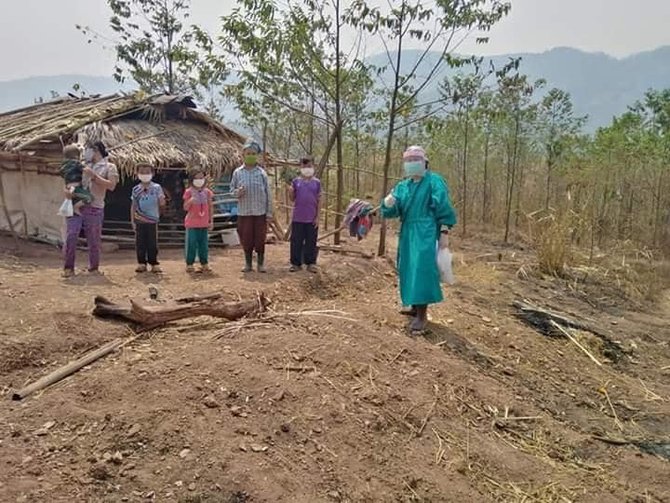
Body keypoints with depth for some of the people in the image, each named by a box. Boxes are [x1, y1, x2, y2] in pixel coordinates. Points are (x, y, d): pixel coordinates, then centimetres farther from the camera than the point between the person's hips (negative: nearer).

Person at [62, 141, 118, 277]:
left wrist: (94, 176, -12)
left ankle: (94, 268, 17)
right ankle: (68, 267, 4)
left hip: (94, 208, -3)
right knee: (71, 236, -5)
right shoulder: (83, 166, 19)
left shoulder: (109, 167, 6)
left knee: (94, 239, 3)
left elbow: (111, 185, -8)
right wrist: (67, 189, -2)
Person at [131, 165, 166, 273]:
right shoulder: (136, 189, 4)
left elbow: (162, 204, -1)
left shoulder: (156, 188, -2)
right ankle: (141, 263, 14)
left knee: (153, 243, 2)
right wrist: (132, 221, 5)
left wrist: (162, 199, -22)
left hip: (152, 220, -2)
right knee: (140, 243, 4)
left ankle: (154, 264, 11)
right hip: (139, 221, 2)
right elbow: (133, 206, 8)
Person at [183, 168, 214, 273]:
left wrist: (211, 221, 7)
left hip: (204, 223, 3)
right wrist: (190, 201, -23)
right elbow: (185, 208, -4)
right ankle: (189, 264, 8)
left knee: (204, 244, 7)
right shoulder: (189, 192, -2)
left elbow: (211, 207, 10)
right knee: (191, 244, 0)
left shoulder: (207, 192, 6)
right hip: (192, 223, -3)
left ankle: (204, 264, 15)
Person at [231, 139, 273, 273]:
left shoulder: (261, 173, 1)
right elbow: (232, 188, 10)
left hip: (260, 212, -1)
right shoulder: (237, 173, 3)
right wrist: (237, 192, -15)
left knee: (260, 238, 3)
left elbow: (268, 193, 2)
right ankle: (248, 263, 20)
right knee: (246, 238, 5)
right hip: (244, 212, 1)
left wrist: (269, 212, -1)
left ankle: (261, 263, 17)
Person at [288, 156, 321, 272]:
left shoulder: (316, 182, 3)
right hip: (298, 218, 1)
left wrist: (317, 217, -3)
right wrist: (290, 191, -14)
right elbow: (292, 199, 7)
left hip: (311, 219, 0)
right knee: (296, 241, 4)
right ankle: (296, 263, 12)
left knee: (311, 242, 5)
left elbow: (319, 201, 3)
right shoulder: (296, 181, 4)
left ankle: (311, 263, 14)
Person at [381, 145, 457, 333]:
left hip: (426, 233, -7)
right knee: (408, 270, 11)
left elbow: (444, 209, -9)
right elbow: (394, 211, 4)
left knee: (422, 270, -12)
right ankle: (415, 307, 26)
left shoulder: (434, 181, -5)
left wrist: (444, 232, -15)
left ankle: (422, 314, -9)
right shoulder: (402, 186, 11)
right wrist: (388, 203, -19)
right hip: (407, 233, 7)